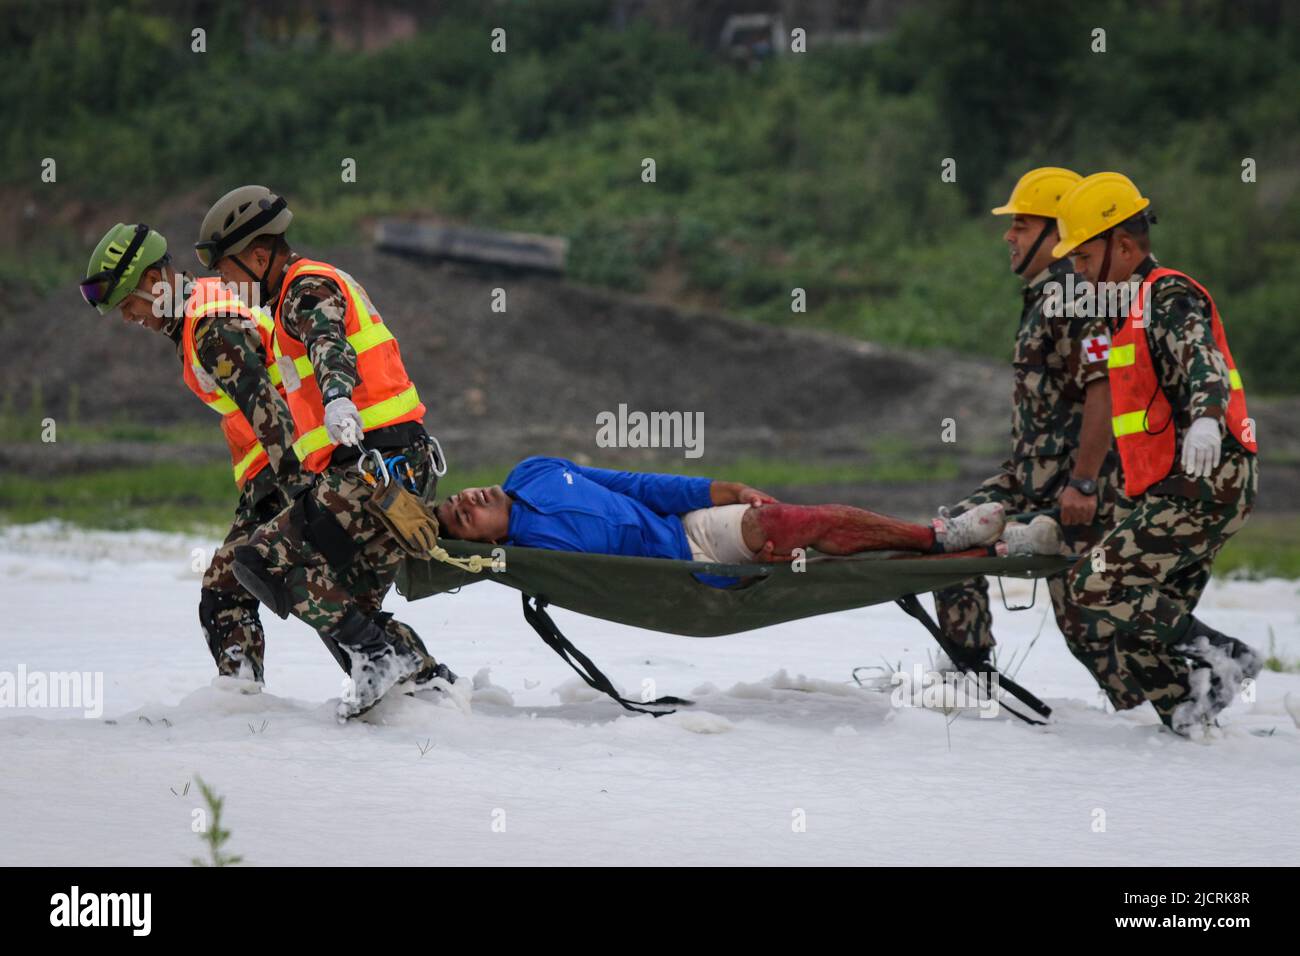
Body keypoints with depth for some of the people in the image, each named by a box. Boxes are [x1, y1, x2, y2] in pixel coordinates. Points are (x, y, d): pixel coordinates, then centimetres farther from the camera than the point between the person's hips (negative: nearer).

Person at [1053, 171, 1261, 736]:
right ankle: (1190, 725, 2)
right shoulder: (1135, 306, 23)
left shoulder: (1169, 297, -8)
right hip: (1187, 488, 10)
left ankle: (1220, 656, -15)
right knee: (1139, 632, 6)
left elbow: (1203, 362, -28)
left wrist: (1205, 417, -50)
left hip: (1202, 485, -10)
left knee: (1098, 586, -16)